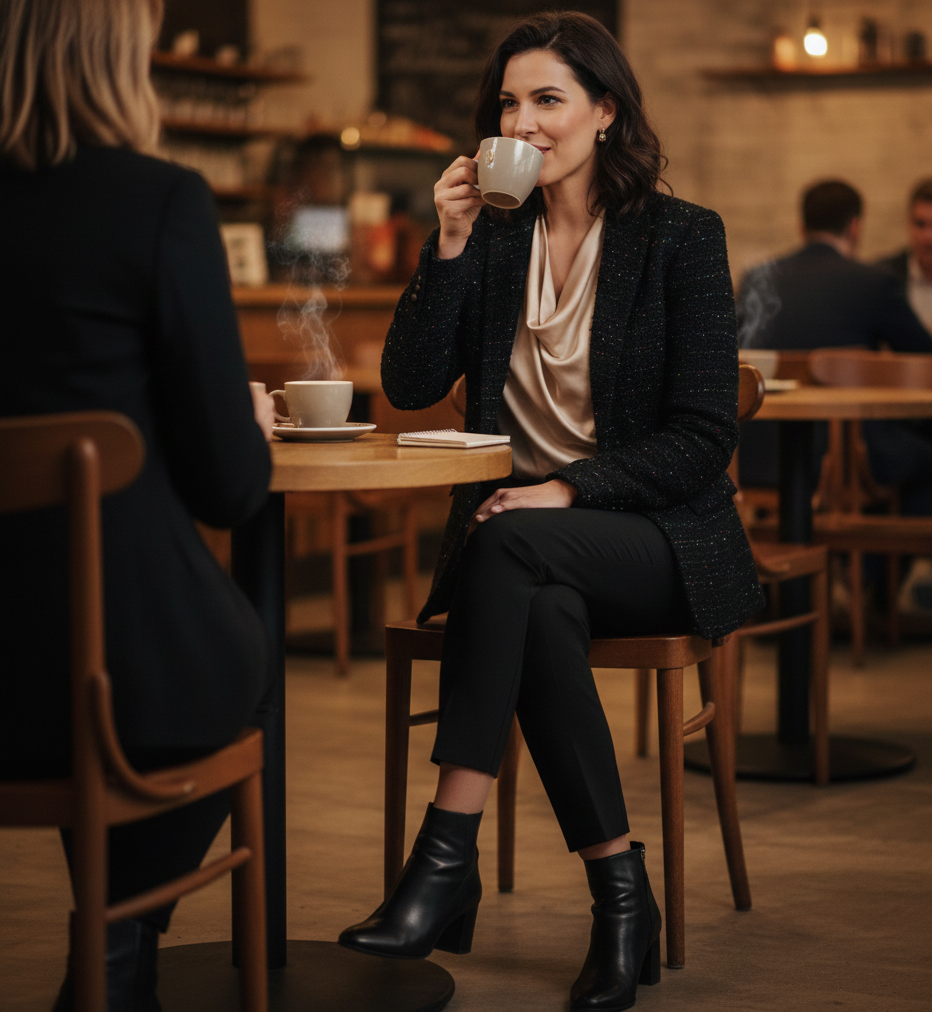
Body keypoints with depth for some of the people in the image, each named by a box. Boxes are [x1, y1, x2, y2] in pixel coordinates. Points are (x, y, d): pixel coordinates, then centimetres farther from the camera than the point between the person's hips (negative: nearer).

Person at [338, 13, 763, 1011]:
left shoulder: (682, 236, -2)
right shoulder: (495, 239, 11)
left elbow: (703, 436, -8)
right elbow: (410, 385, 1)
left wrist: (568, 490, -20)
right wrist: (451, 245, -7)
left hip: (665, 544, -3)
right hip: (520, 542, 3)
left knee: (512, 547, -35)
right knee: (542, 611, -35)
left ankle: (446, 858, -36)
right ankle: (619, 893, -27)